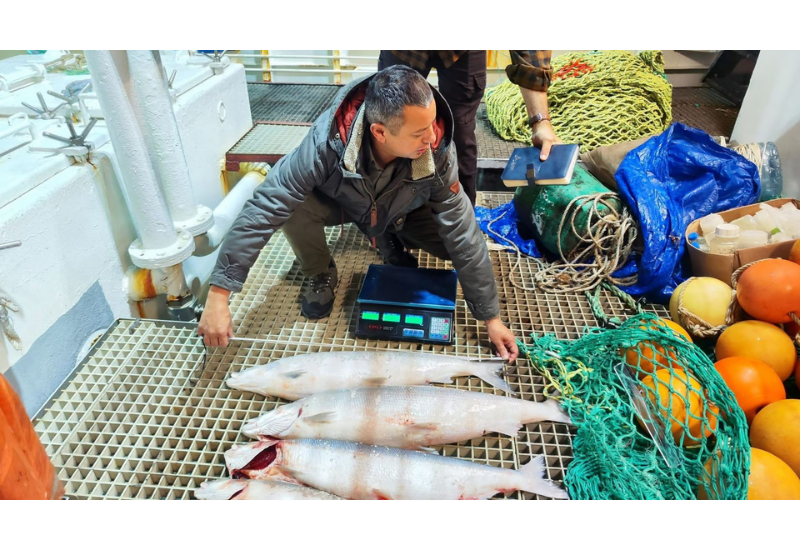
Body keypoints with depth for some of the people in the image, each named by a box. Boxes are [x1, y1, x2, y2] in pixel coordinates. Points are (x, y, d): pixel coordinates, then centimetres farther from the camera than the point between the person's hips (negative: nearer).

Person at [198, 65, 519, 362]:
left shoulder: (438, 149, -33)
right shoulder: (329, 139, -40)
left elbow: (462, 234, -27)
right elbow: (264, 208, -39)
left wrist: (491, 317, -22)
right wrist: (218, 294, -41)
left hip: (402, 212, 2)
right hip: (340, 202, -1)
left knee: (457, 241, -22)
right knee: (292, 207, -33)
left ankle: (395, 245, 11)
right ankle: (321, 275, 0)